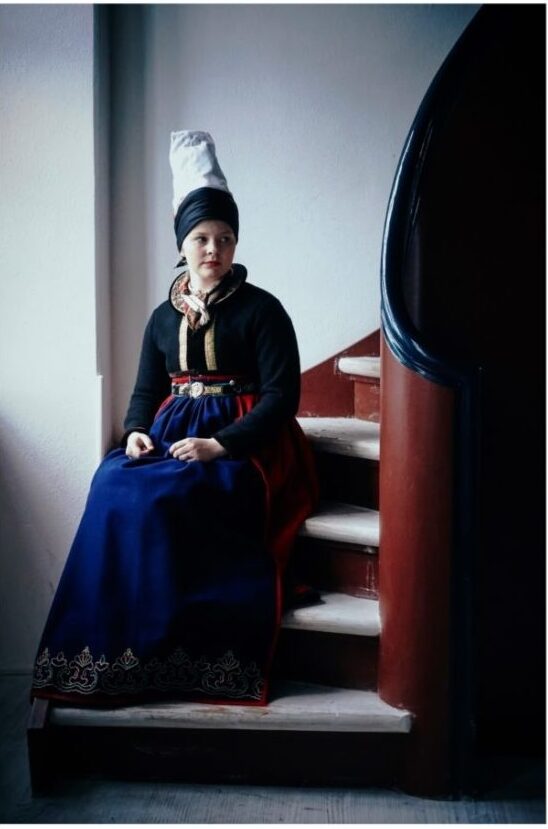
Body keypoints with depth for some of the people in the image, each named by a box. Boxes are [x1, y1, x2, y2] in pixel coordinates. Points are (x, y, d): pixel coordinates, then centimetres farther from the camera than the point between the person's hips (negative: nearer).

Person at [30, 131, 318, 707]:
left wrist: (220, 444, -20)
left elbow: (283, 394, -9)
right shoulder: (164, 316, 14)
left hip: (239, 443, -5)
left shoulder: (260, 309, -2)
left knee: (158, 498, -31)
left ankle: (163, 650, -17)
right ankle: (110, 645, -17)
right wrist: (135, 433, -4)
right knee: (111, 487, -25)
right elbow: (146, 390, 19)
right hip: (171, 433, 5)